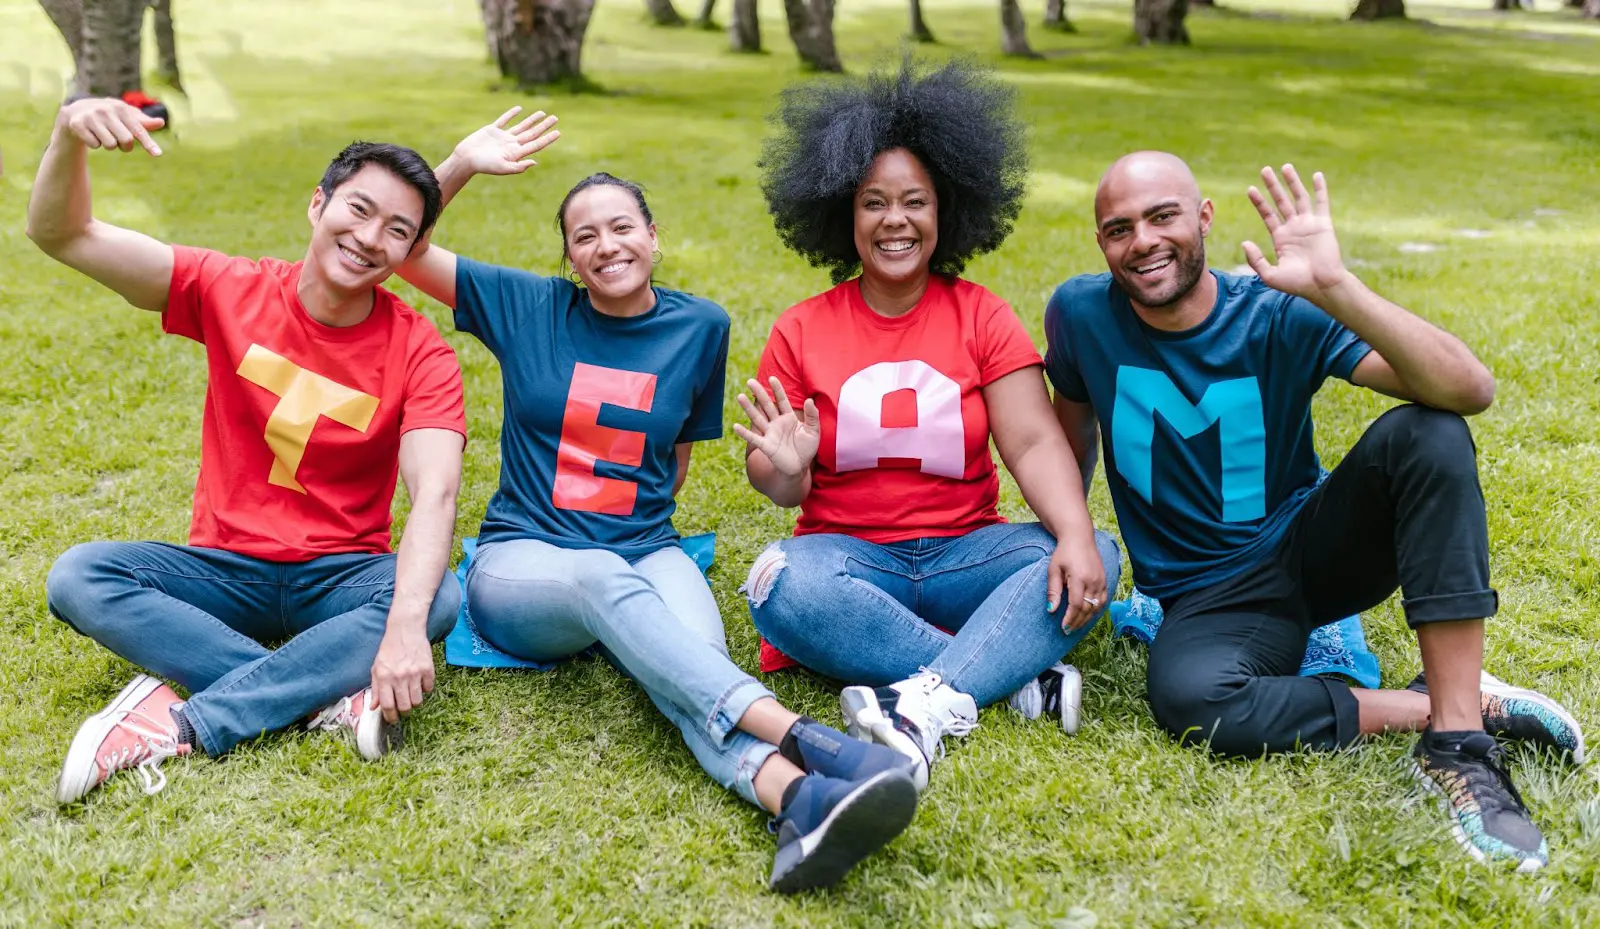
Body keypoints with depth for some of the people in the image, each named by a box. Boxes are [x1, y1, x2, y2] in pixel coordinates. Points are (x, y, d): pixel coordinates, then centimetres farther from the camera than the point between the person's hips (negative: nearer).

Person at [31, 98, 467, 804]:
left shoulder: (419, 353, -11)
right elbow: (60, 235, -7)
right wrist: (70, 133, -29)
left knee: (440, 598, -32)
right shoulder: (233, 292, -5)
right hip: (225, 570, 2)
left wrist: (404, 624, -43)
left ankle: (181, 725, -30)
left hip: (341, 575, -1)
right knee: (77, 576, -24)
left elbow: (435, 492, -26)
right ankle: (332, 696, -29)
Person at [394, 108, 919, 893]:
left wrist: (638, 517, 13)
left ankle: (798, 802, -64)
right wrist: (463, 164, -6)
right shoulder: (529, 308, 5)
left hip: (645, 554, 2)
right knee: (606, 581, -39)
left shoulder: (699, 327, 8)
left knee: (697, 648, -35)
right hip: (522, 563, -1)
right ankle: (805, 740, -57)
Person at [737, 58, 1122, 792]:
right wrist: (784, 470, -23)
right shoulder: (800, 332, 2)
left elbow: (1034, 442, -9)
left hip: (961, 554, 1)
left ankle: (925, 708, -39)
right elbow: (778, 487, 2)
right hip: (849, 557, -1)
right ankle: (1017, 673, -28)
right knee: (783, 584, -34)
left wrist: (1075, 537, -28)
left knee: (1092, 561, -26)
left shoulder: (983, 319, 3)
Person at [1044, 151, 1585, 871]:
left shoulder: (1279, 314, -13)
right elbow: (1073, 434, 12)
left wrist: (1333, 288, -36)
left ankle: (1457, 741, -27)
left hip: (1309, 549, 1)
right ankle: (1466, 703, -17)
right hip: (1204, 596, 0)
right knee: (1187, 699, -36)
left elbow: (1471, 391, -26)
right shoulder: (1082, 314, -7)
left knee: (1427, 432, -28)